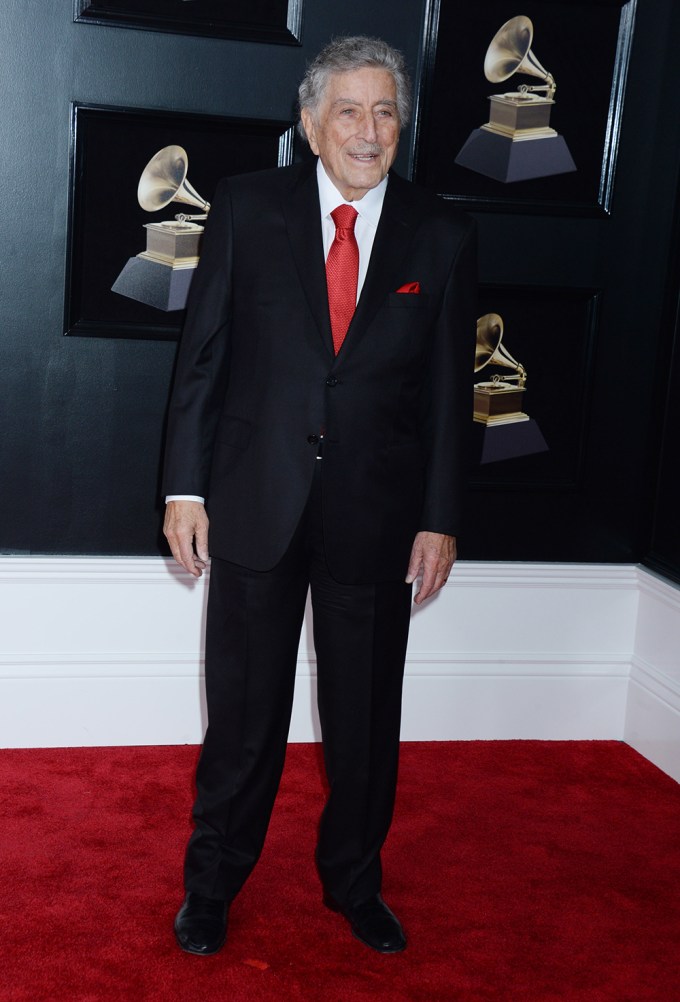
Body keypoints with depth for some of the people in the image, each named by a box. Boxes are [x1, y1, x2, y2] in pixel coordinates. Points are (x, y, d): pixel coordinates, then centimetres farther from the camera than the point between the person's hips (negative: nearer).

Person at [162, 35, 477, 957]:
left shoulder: (442, 236, 1)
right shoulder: (247, 207, -1)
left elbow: (448, 388, 3)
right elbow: (202, 353, 0)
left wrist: (439, 520, 1)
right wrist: (186, 486, -3)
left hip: (377, 514, 1)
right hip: (256, 504, -1)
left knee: (366, 718, 12)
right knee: (243, 712, 10)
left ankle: (354, 881, 35)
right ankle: (212, 884, 30)